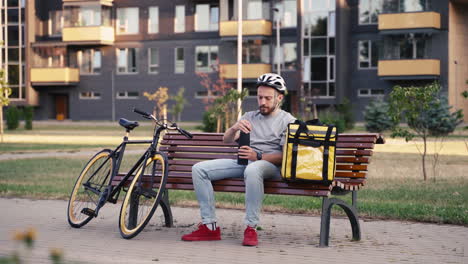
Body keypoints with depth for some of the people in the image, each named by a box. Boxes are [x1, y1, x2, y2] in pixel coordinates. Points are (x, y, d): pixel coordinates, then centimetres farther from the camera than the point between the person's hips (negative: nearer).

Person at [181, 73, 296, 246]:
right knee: (199, 169, -13)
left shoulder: (287, 120, 6)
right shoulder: (249, 117, 22)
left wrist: (258, 156, -20)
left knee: (252, 169, -43)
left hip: (270, 165, -6)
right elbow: (226, 140, 11)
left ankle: (251, 228, -36)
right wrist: (234, 128, -13)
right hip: (243, 161, 6)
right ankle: (210, 227, -17)